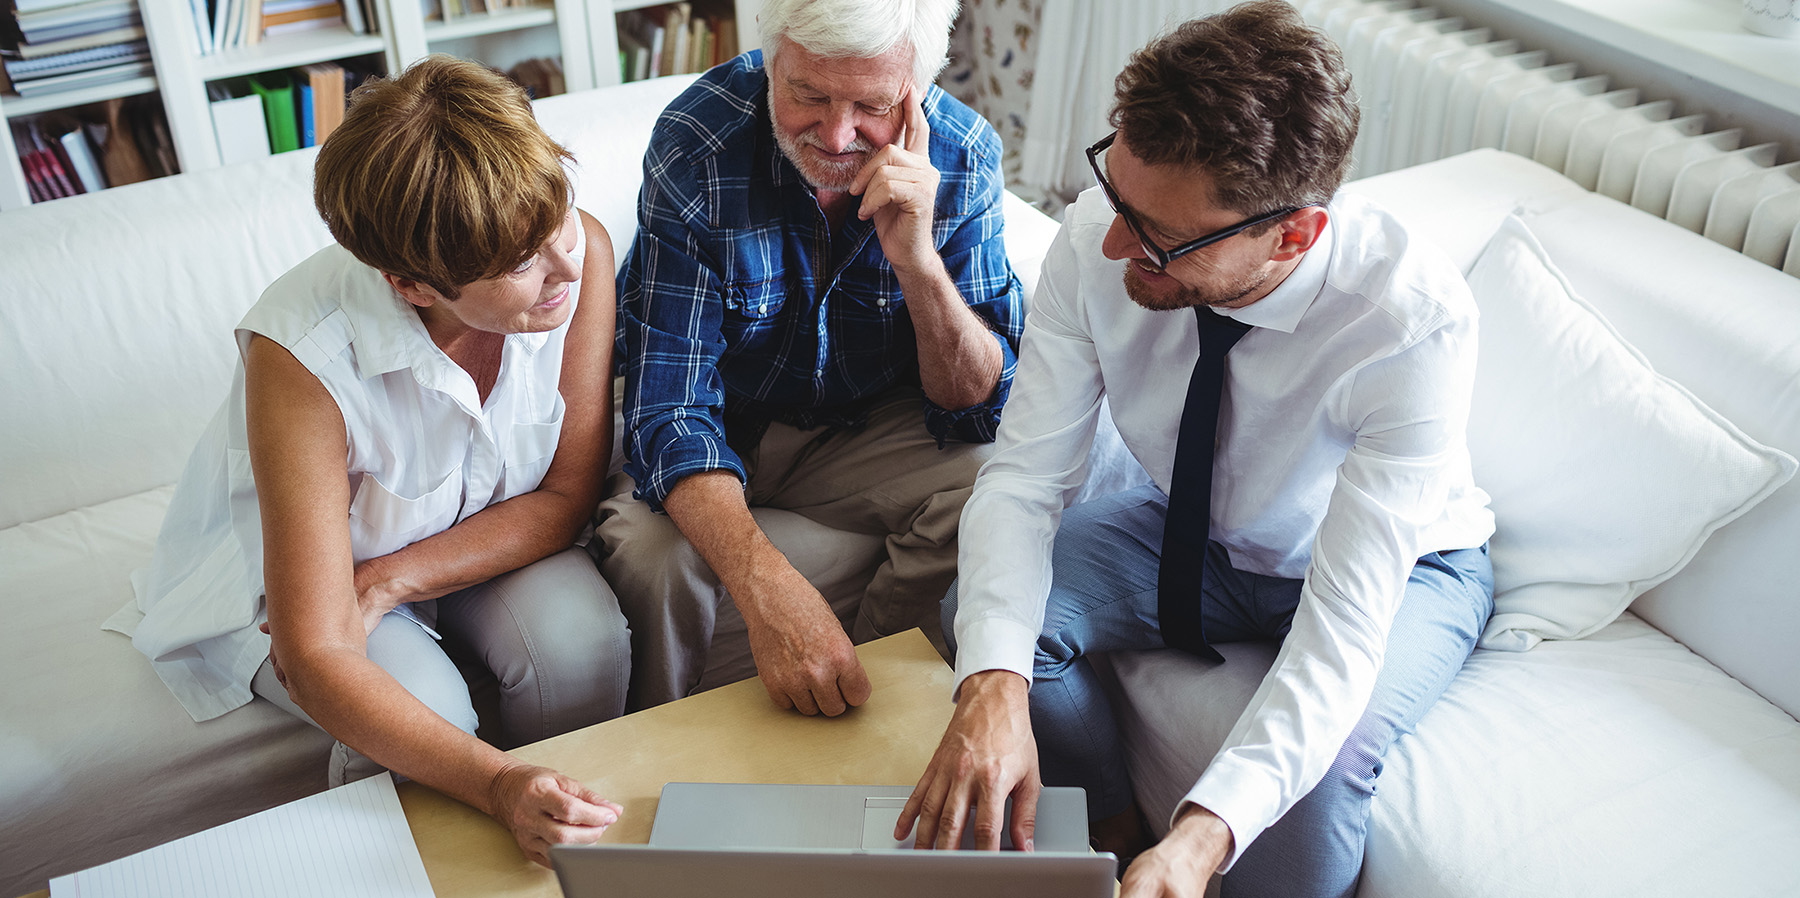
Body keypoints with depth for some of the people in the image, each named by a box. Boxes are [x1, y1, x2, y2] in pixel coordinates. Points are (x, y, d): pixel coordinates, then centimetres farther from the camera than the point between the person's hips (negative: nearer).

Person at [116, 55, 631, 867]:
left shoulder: (581, 249, -27)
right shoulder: (302, 353, -36)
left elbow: (568, 496, -15)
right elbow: (315, 658, -35)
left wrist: (390, 584, -27)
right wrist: (498, 784, -49)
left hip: (487, 540, 3)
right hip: (292, 568, -2)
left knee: (583, 640, -26)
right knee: (423, 706, -30)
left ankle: (569, 848, 0)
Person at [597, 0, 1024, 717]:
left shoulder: (961, 158, -18)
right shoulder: (696, 145, -26)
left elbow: (980, 409, -16)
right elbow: (669, 406, -30)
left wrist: (917, 260, -35)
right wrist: (766, 586, -47)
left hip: (866, 424, 2)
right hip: (719, 423, -2)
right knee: (649, 547, -31)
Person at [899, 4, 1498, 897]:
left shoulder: (1415, 322, -37)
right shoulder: (1099, 237, -28)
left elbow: (1346, 620, -38)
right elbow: (1024, 473, -23)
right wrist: (994, 685, -41)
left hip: (1396, 562, -3)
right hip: (1197, 526, 4)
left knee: (1318, 758, -33)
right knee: (985, 612, -19)